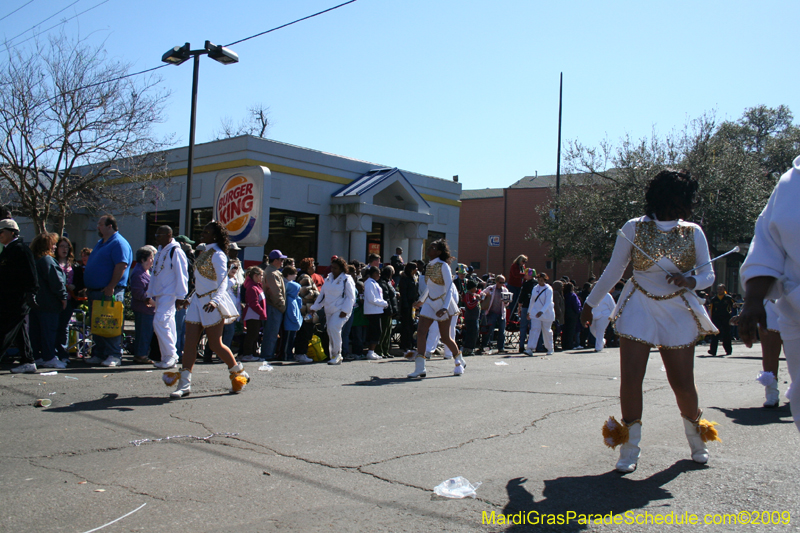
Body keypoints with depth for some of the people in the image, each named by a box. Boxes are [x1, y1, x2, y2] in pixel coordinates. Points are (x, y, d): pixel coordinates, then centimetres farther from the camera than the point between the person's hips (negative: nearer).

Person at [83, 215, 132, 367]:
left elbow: (121, 265, -21)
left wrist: (111, 287, -23)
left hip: (110, 292, -10)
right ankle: (98, 355, 19)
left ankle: (114, 356, -2)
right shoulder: (100, 243, 20)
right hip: (95, 292, 10)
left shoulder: (119, 243, -11)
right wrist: (88, 287, 19)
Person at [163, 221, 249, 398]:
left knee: (215, 344, -1)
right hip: (198, 300, 8)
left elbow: (223, 282, -24)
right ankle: (184, 384, 1)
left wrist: (214, 301, -39)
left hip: (211, 304, -8)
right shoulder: (205, 251, 12)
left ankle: (239, 373, 19)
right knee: (190, 342, 0)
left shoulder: (217, 255, -14)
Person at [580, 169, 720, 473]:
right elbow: (613, 271, 7)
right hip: (638, 310, -1)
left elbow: (708, 274, 6)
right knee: (630, 378, -7)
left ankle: (696, 439, 30)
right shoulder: (634, 228, 1)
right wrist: (590, 304, 10)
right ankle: (630, 448, 7)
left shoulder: (693, 233, 5)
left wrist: (690, 281, -16)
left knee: (683, 382, 2)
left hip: (678, 313, 1)